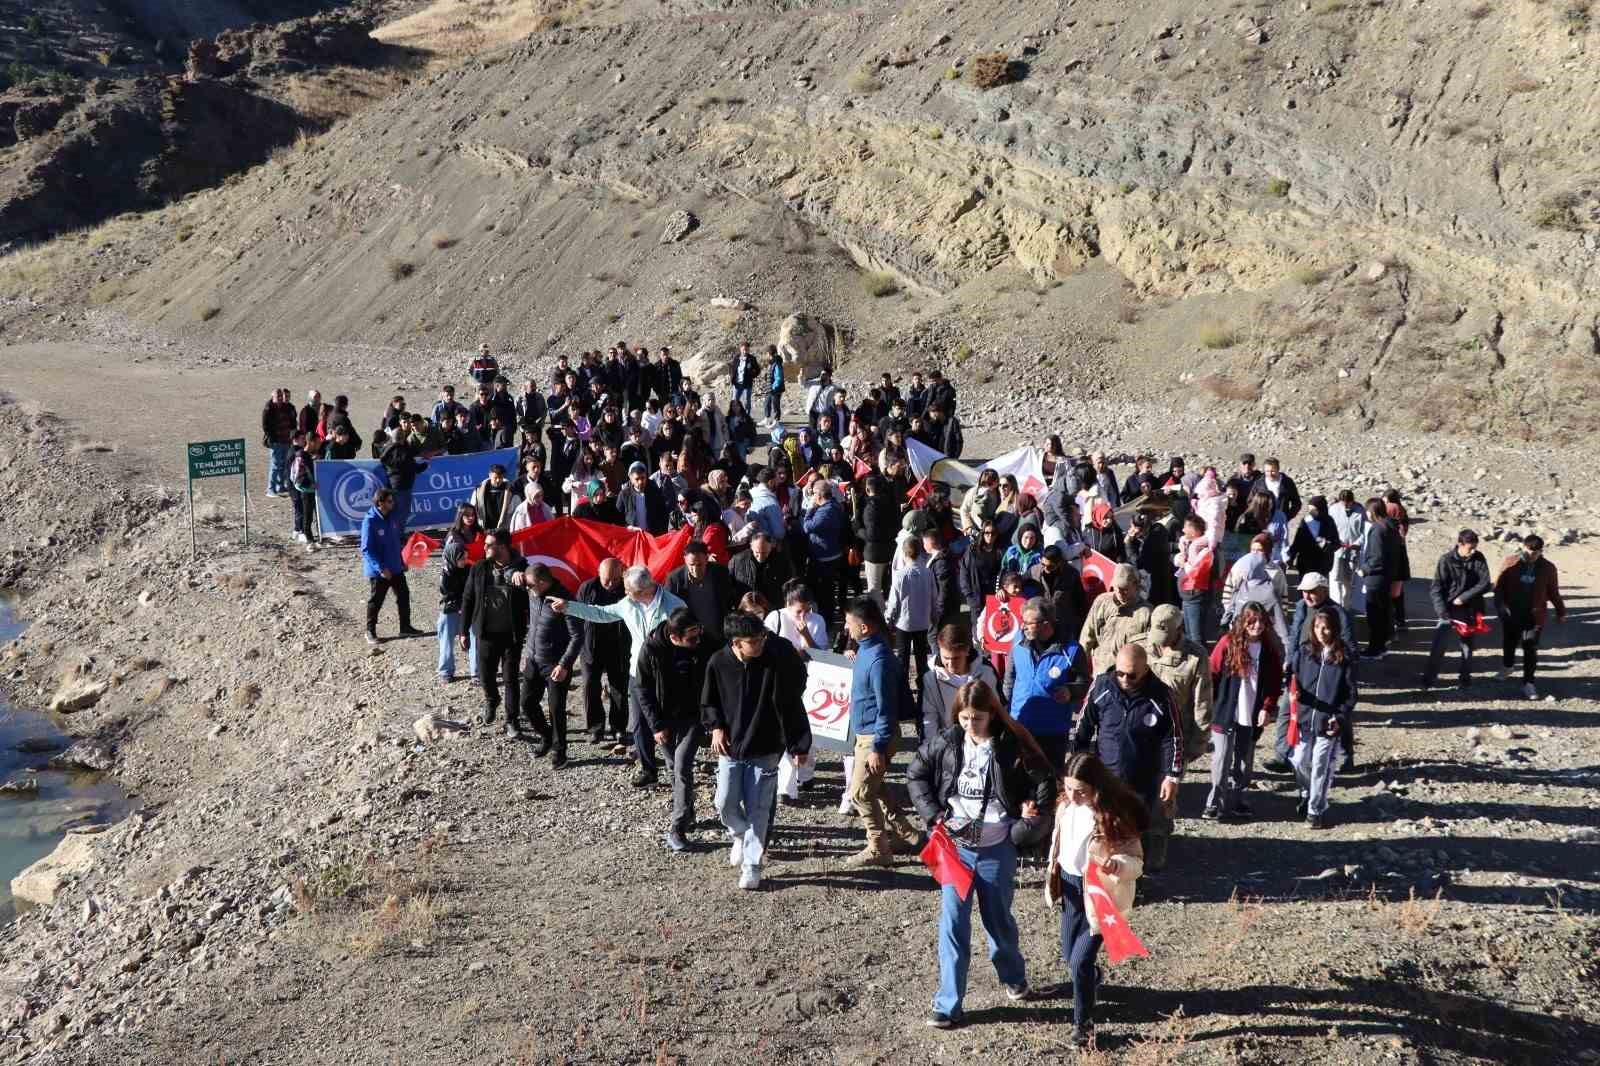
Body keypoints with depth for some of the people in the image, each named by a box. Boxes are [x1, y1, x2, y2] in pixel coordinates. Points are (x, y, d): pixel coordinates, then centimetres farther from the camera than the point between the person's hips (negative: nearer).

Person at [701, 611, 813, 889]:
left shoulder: (776, 663, -13)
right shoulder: (718, 664, -9)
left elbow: (790, 706, -6)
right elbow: (709, 702, 7)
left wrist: (799, 746, -5)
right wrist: (715, 726, -10)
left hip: (764, 750, -1)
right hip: (730, 748, 2)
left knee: (757, 811, 0)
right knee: (725, 803, -1)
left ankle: (752, 866, 14)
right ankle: (740, 836, 32)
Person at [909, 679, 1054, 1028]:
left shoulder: (1012, 745, -11)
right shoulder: (943, 741, -5)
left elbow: (1045, 784, -6)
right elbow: (916, 775, 8)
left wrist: (1022, 827, -8)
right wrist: (934, 815, -3)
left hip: (997, 849, -1)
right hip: (955, 845, 1)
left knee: (998, 918, 15)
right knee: (952, 922, -2)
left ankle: (1013, 977, 43)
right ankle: (947, 1005, 5)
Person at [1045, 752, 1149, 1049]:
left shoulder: (1115, 816, -23)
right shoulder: (1066, 806, -5)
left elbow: (1137, 861, -18)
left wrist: (1118, 864, -38)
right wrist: (1052, 878, 14)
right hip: (1072, 889, 7)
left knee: (1080, 961, -9)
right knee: (1069, 956, 21)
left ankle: (1083, 1024, 11)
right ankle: (1093, 980, 56)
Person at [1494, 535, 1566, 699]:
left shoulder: (1548, 568, -3)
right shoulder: (1510, 563, -7)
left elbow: (1553, 592, 9)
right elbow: (1499, 585, -4)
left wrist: (1561, 612, 16)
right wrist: (1500, 604, -18)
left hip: (1535, 617, -1)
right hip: (1511, 615, 1)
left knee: (1531, 650, -3)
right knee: (1508, 644, 17)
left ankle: (1528, 683, 4)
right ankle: (1507, 667, 46)